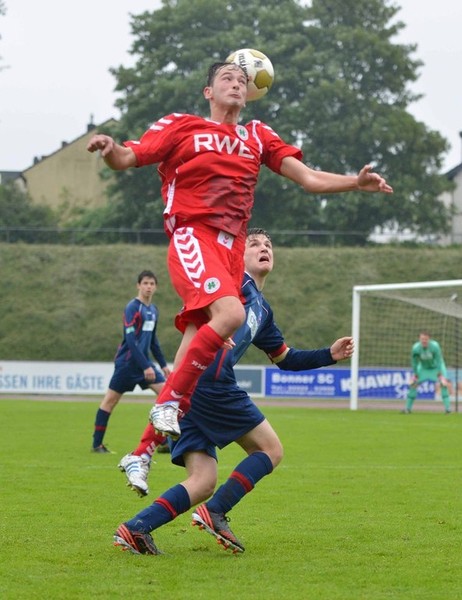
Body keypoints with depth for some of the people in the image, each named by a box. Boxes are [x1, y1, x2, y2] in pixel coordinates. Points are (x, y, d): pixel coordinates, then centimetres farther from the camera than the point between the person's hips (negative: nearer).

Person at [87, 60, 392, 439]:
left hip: (232, 248, 5)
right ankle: (170, 402, -18)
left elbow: (308, 177, 15)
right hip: (193, 240, -5)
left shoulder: (257, 136, 19)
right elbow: (126, 159, 3)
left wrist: (356, 182, 1)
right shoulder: (181, 127, 7)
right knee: (230, 313, -29)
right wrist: (109, 148, -20)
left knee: (199, 336, 1)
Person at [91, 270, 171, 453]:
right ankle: (97, 444, 7)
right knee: (111, 399, -1)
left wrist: (163, 365, 21)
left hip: (144, 361, 7)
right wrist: (145, 366, -25)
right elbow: (130, 340, -20)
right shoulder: (132, 308, -13)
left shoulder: (153, 310, 11)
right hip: (127, 361, -7)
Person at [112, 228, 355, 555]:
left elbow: (285, 358, 38)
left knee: (203, 483, 1)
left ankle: (135, 528, -12)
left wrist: (330, 355, 29)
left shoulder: (263, 310, 31)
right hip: (211, 380, -9)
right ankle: (215, 512, -5)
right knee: (270, 449, 2)